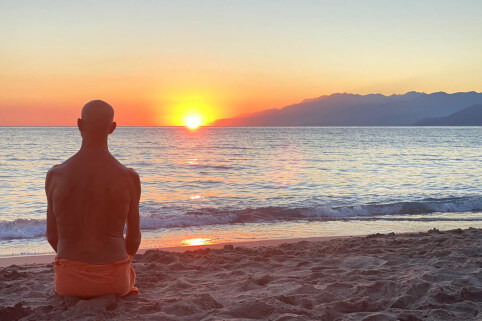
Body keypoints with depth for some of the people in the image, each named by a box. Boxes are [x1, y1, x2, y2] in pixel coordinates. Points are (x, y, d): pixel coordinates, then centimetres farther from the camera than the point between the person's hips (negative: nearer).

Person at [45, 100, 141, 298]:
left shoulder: (55, 175, -9)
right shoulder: (129, 178, -13)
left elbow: (52, 235, 2)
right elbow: (134, 237, -1)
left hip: (70, 282, 1)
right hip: (112, 280, -1)